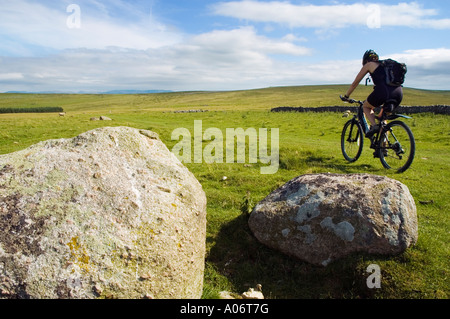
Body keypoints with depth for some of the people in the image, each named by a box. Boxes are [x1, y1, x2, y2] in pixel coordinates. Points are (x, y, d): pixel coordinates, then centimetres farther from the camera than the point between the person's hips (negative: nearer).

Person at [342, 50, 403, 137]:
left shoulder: (368, 65, 17)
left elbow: (355, 83, 20)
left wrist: (346, 96, 34)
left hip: (383, 91, -6)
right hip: (398, 93, 6)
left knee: (366, 107, 24)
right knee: (382, 117, 27)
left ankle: (374, 125, -2)